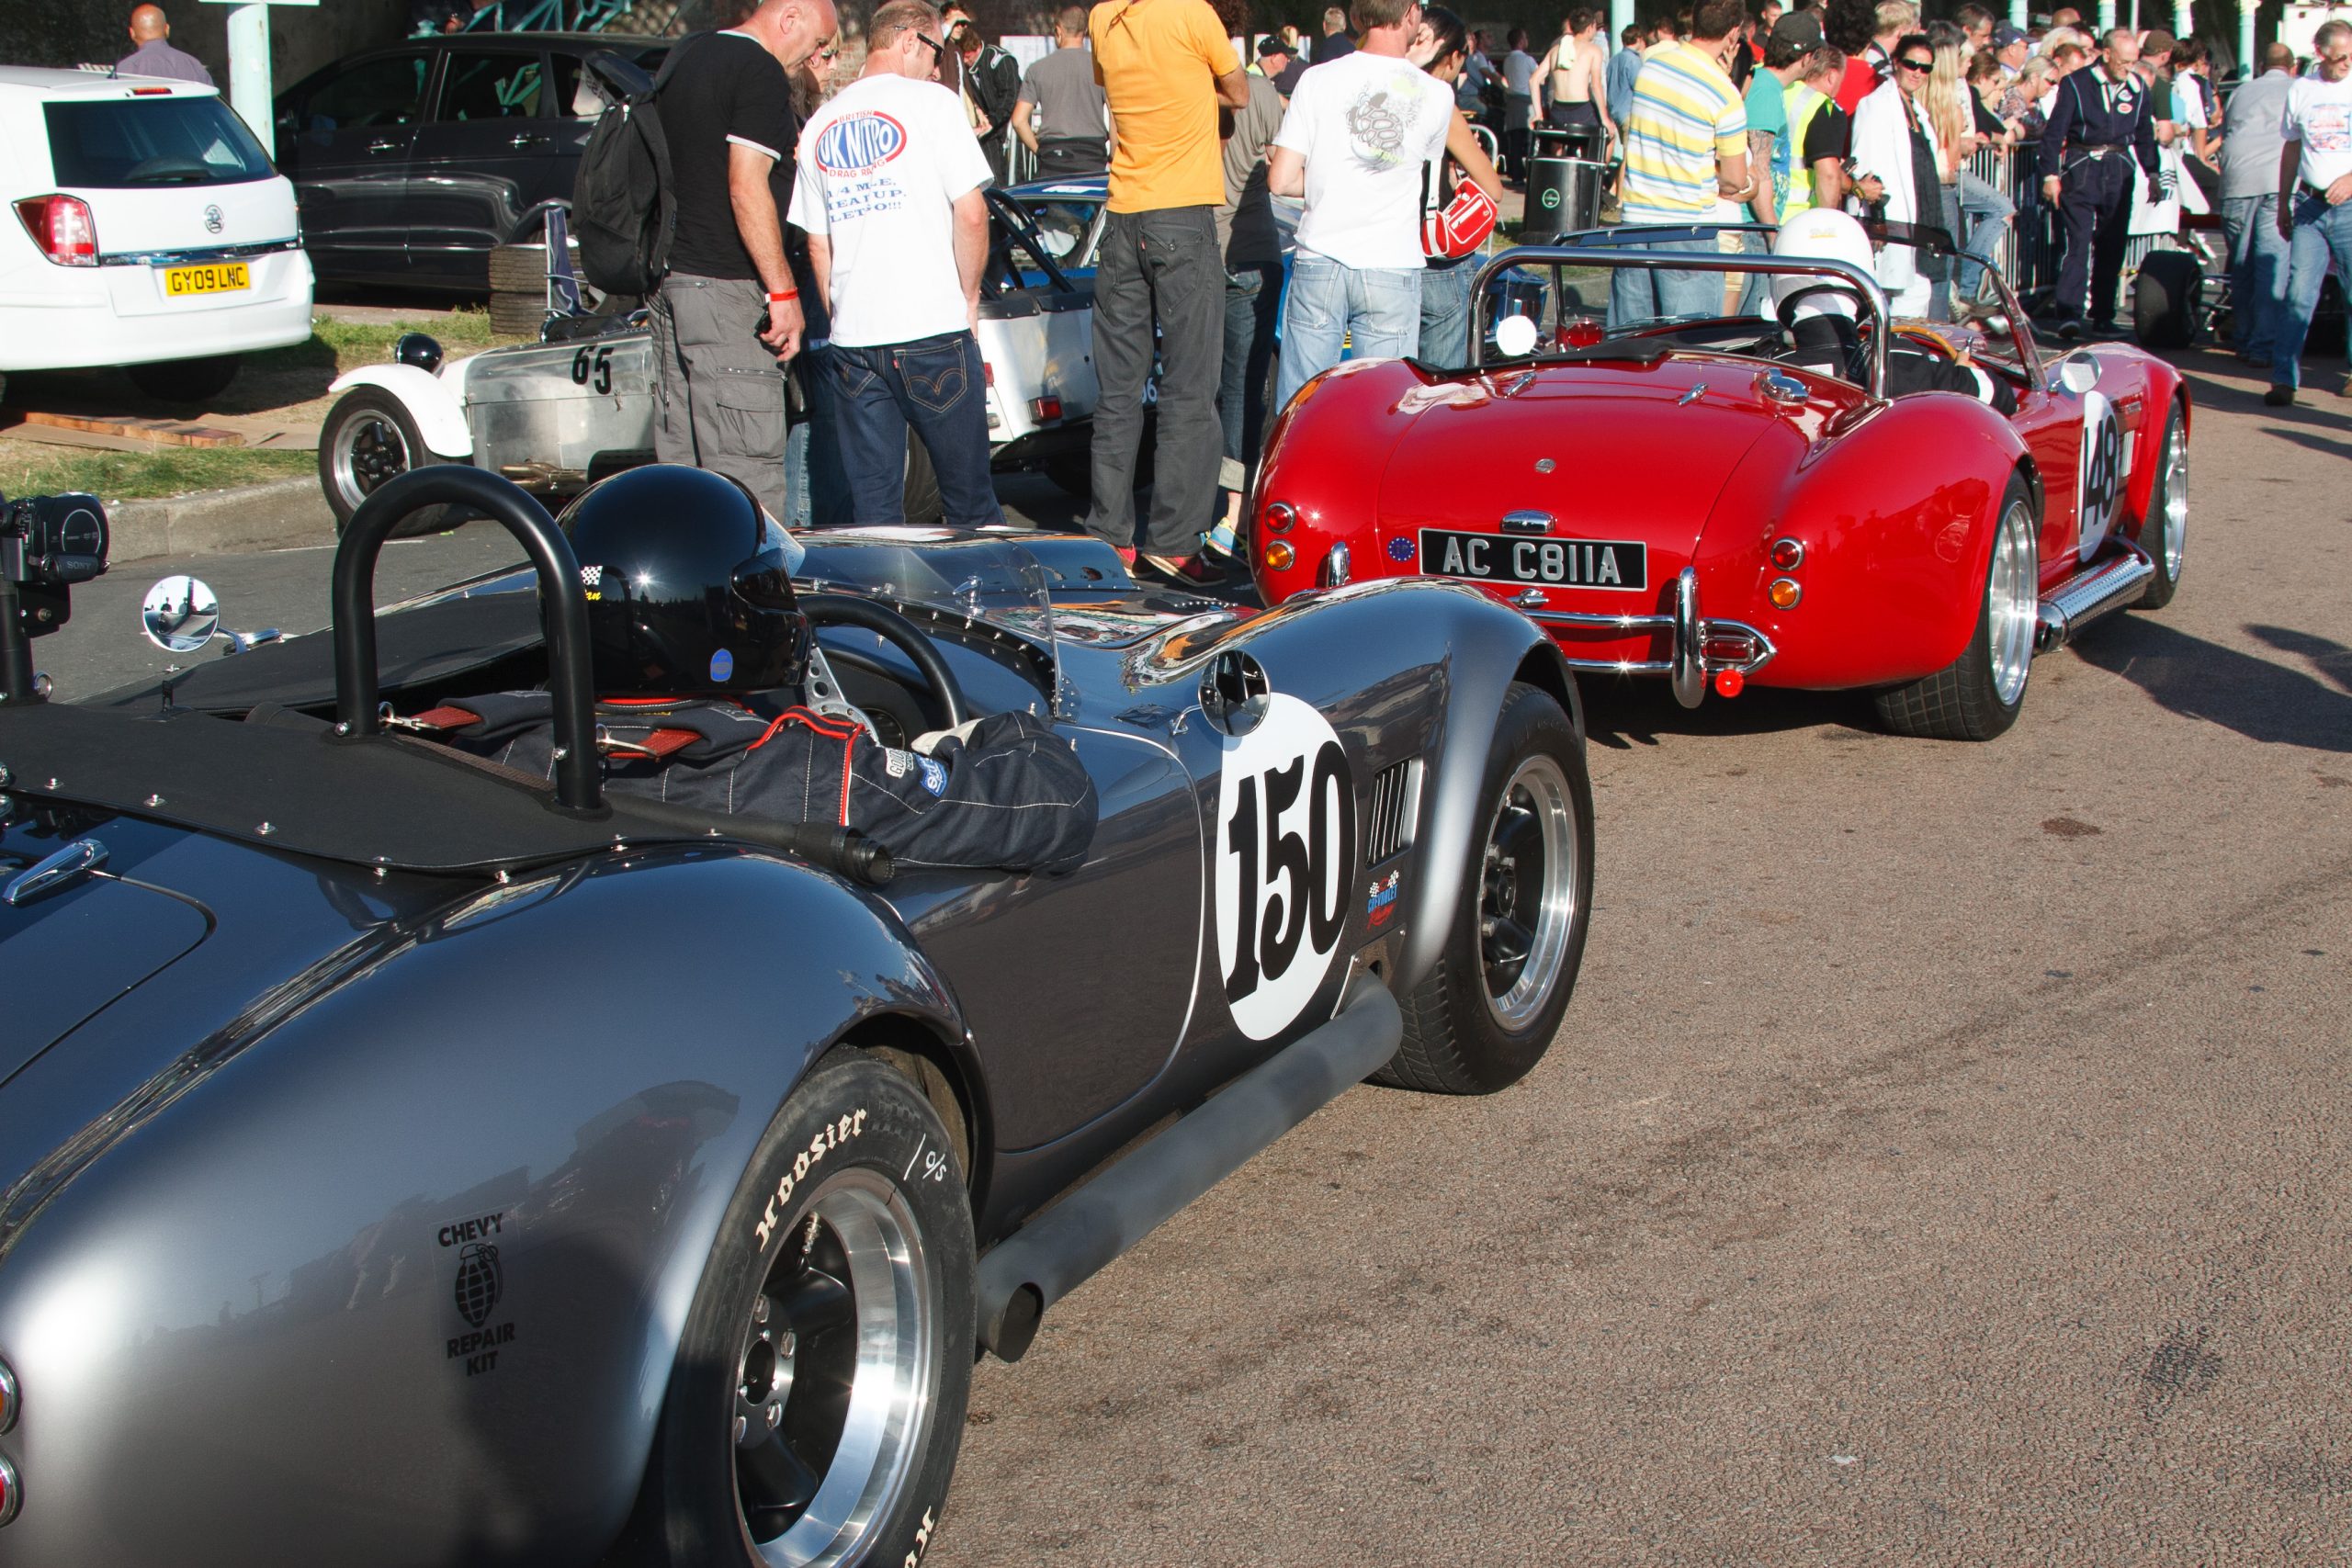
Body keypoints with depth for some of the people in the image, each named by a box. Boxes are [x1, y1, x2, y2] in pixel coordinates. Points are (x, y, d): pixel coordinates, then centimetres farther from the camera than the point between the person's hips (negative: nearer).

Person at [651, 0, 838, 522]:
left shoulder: (687, 58, 17)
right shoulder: (760, 72, -11)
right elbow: (746, 189, -19)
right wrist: (784, 292, -17)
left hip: (671, 280, 9)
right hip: (726, 291, -9)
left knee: (681, 462, 10)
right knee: (748, 472, -9)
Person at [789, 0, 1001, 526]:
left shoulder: (820, 125, 14)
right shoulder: (931, 103, -2)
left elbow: (816, 245, 16)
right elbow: (970, 214, -9)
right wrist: (970, 298, 3)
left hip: (851, 343, 5)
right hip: (933, 330, -5)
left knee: (873, 512, 7)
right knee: (970, 501, 4)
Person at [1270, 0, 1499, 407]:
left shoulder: (1318, 80, -1)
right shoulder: (1436, 96, 1)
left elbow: (1280, 180, -3)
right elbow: (1492, 189, 11)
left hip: (1319, 264, 0)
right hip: (1393, 270, 0)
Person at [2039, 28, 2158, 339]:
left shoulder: (2138, 88, 9)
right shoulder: (2076, 84, -4)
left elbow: (2144, 135, 20)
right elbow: (2054, 131, -5)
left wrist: (2152, 173, 17)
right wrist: (2050, 174, -10)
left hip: (2119, 171, 4)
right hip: (2081, 169, -4)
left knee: (2113, 245, 7)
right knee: (2078, 241, -13)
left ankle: (2103, 315, 14)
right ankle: (2069, 314, -18)